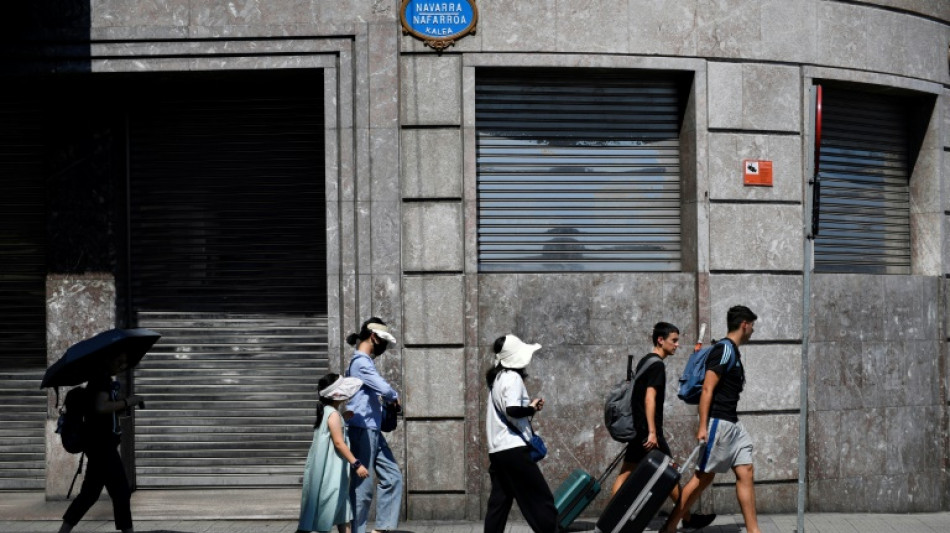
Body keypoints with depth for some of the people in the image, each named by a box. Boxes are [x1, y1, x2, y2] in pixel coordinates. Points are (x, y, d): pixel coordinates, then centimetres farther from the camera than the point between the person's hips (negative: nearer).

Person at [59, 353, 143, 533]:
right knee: (121, 492, -5)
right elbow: (101, 407, -28)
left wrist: (125, 403, 4)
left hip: (102, 445, 10)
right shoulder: (102, 380, -14)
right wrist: (127, 402, -20)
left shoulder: (107, 381, 16)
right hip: (102, 444, -10)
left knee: (90, 493, 14)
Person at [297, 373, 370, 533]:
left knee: (342, 508, 11)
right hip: (328, 469, -10)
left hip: (333, 470, 10)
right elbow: (338, 442, -21)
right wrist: (356, 464, -22)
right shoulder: (333, 414, -15)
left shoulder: (327, 412, 14)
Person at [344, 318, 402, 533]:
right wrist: (395, 397, -4)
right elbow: (384, 389, -25)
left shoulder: (364, 362, 17)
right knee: (363, 485, -5)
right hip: (363, 430, -10)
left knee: (392, 477, 8)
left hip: (373, 430, 10)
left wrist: (386, 401, 13)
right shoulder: (361, 362, -14)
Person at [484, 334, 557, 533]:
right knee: (541, 498, -3)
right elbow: (512, 410, -24)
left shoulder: (497, 378, 17)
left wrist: (529, 406, 11)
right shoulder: (513, 377, -10)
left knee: (498, 502, 9)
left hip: (496, 450, 9)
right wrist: (532, 408, -7)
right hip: (514, 449, -9)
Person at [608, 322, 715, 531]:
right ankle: (688, 518, 10)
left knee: (626, 475, 6)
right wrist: (652, 432, -24)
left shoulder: (645, 361, 16)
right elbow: (650, 398, -21)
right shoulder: (657, 365, -13)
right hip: (648, 430, -9)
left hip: (637, 428, 9)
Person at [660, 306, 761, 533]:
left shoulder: (733, 352, 16)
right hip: (718, 422, -9)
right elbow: (707, 389, -18)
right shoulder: (724, 350, -13)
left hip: (732, 424, 9)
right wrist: (702, 427, -23)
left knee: (746, 472, 3)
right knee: (704, 476, -5)